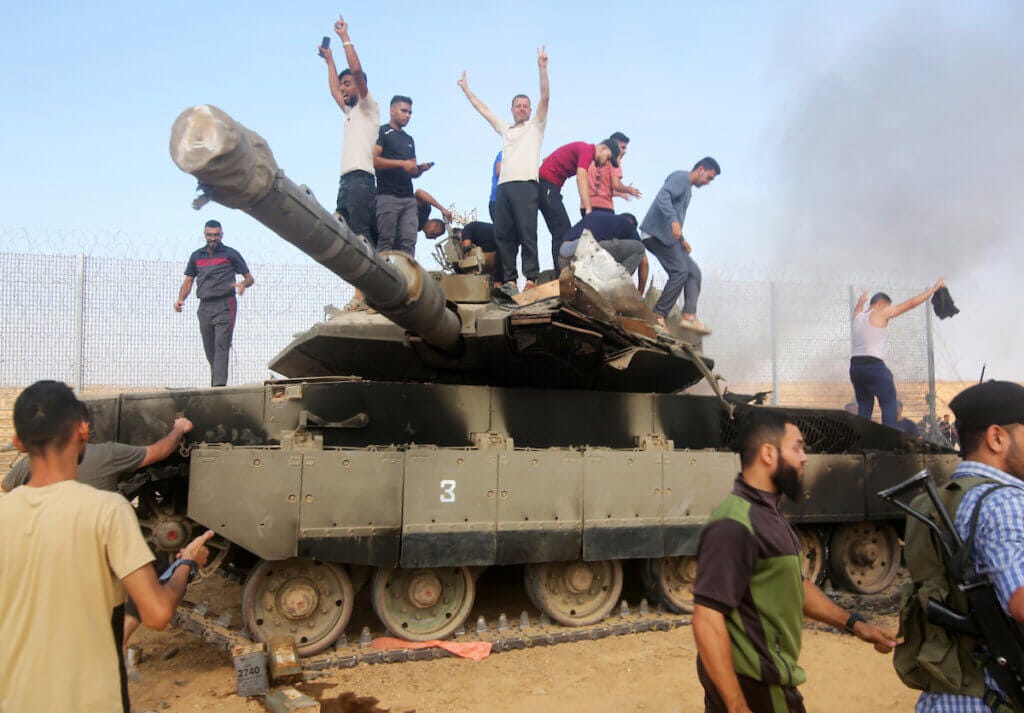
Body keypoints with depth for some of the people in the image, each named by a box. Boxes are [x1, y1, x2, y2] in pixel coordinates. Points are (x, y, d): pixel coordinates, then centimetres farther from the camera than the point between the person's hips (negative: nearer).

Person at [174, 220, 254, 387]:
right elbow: (188, 281, 19)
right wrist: (180, 299, 1)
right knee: (209, 348, 7)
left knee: (221, 344, -16)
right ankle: (214, 383, 17)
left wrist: (243, 284, -17)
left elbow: (250, 278, 7)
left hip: (224, 305, -5)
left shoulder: (231, 254, 7)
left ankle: (219, 383, -25)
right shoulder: (196, 256, 18)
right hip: (205, 306, 5)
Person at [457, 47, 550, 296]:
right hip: (503, 186, 6)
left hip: (525, 184, -5)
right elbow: (483, 109, 35)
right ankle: (509, 279, -1)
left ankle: (531, 279, -17)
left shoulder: (535, 126, 16)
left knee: (527, 233, -13)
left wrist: (542, 68, -3)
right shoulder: (505, 129, 30)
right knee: (503, 235, -1)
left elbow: (545, 98, 4)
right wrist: (466, 89, 37)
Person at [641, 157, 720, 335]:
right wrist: (674, 220, -35)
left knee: (694, 272, 4)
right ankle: (658, 316, -13)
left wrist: (681, 240, 16)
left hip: (668, 236, 10)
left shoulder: (688, 189, 26)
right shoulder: (681, 177, -4)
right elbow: (663, 196, -23)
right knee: (680, 271, -17)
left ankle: (689, 316, -2)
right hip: (658, 233, -10)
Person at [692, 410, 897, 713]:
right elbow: (707, 620, -28)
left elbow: (792, 585, 22)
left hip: (764, 680, 10)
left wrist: (853, 623, 15)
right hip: (753, 688, -10)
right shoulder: (735, 525, -23)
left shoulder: (768, 514, 11)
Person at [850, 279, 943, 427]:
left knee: (864, 407, 13)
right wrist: (934, 289, 11)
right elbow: (911, 303, 3)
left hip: (855, 366, 7)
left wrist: (860, 302, 65)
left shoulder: (857, 316, 17)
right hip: (874, 366, -7)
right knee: (889, 404, -3)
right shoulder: (879, 314, -2)